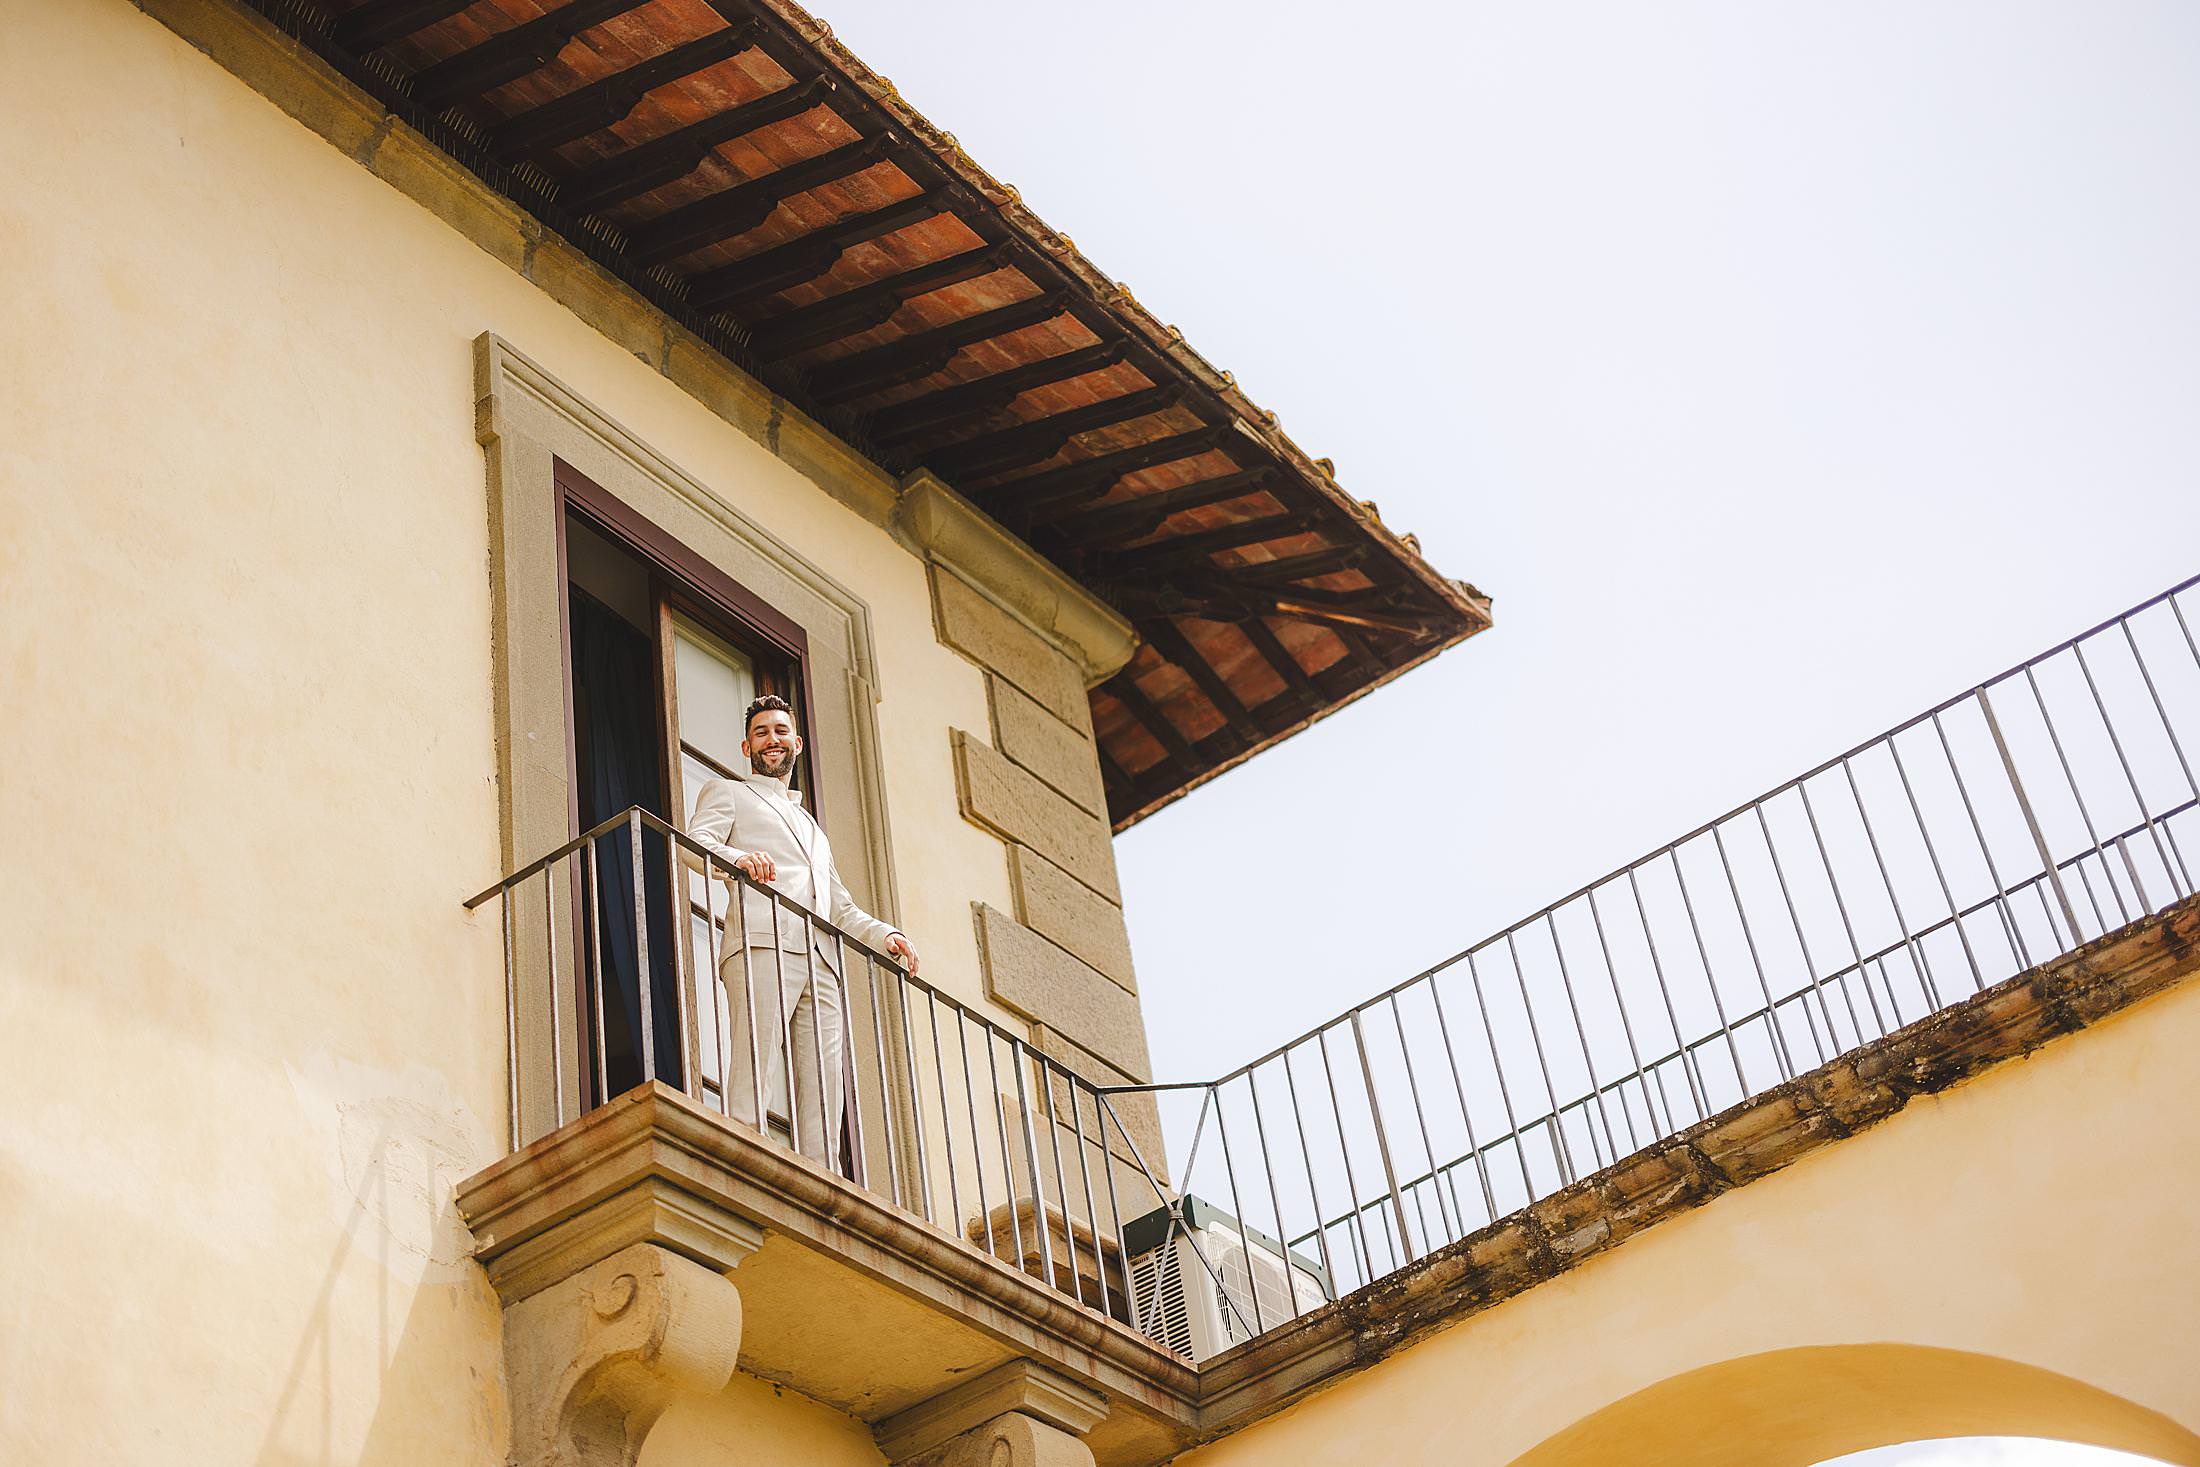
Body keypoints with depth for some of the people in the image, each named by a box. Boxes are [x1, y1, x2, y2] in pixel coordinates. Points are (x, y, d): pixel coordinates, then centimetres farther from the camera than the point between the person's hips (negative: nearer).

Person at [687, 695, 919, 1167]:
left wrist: (882, 934, 12)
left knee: (823, 1099, -7)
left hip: (821, 963, 6)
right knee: (752, 1084, -21)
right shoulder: (727, 793, 21)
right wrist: (739, 858, -23)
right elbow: (695, 843, -1)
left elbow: (840, 906, 33)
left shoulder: (809, 824, 39)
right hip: (763, 948, -6)